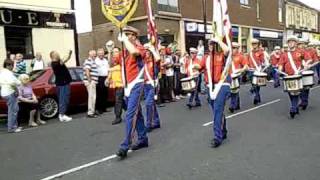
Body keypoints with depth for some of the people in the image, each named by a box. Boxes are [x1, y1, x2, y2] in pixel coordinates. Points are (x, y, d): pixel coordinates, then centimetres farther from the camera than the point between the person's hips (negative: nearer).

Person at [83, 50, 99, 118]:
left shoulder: (93, 61, 20)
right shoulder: (88, 61, -12)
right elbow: (87, 71, -24)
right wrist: (89, 80, -23)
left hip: (93, 81, 11)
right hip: (90, 82, -11)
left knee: (93, 97, 15)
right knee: (91, 97, -9)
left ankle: (92, 111, 24)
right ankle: (90, 113, -7)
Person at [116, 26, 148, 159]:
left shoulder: (139, 47, -8)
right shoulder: (126, 50, 13)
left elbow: (134, 52, -34)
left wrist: (124, 39, -21)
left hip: (136, 85, -8)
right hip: (128, 86, 9)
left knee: (130, 115, -13)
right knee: (136, 113, 15)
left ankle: (125, 146, -13)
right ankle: (143, 139, 26)